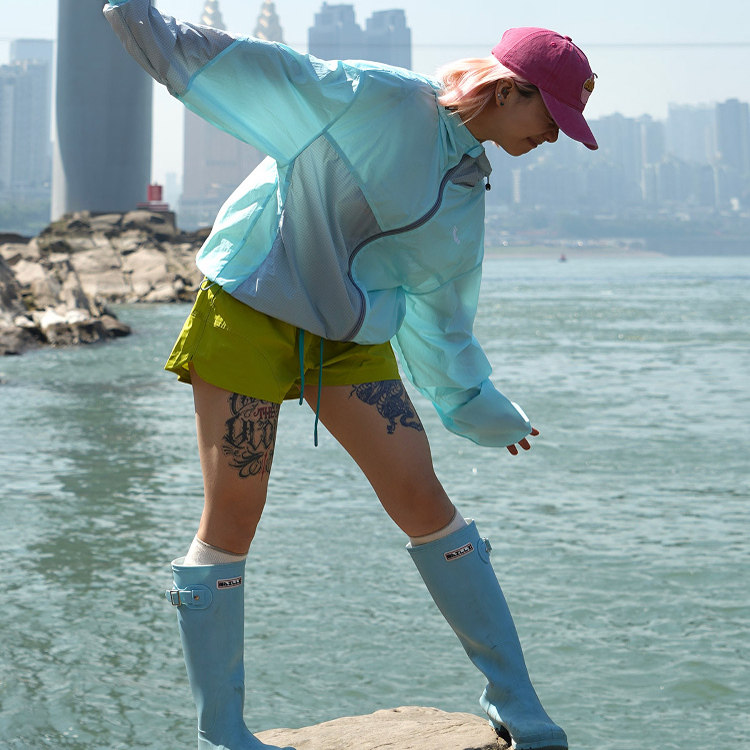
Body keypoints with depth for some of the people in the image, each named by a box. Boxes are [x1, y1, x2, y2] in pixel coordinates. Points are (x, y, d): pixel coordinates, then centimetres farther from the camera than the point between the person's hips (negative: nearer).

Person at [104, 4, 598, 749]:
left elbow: (439, 312, 20)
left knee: (423, 500, -3)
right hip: (249, 311, -5)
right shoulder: (376, 99, -11)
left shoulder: (467, 194, 10)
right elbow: (258, 70, -7)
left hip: (352, 340, 6)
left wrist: (480, 407, 28)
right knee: (232, 515, -4)